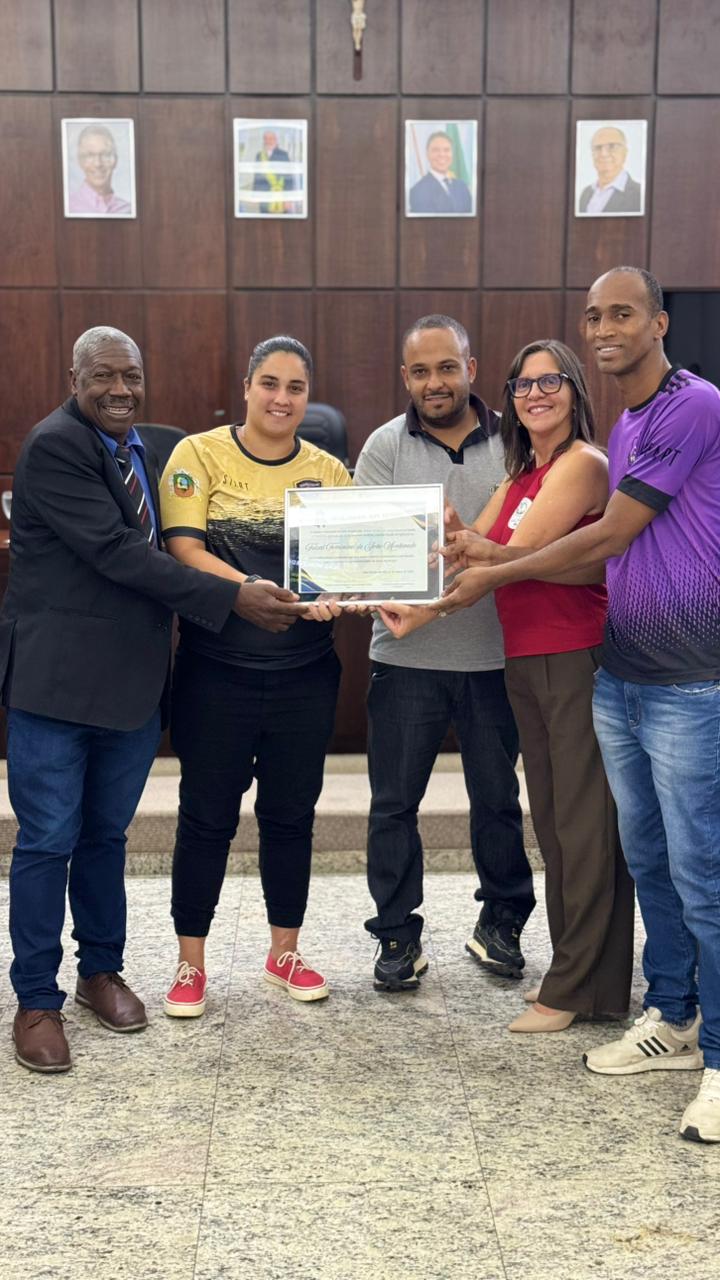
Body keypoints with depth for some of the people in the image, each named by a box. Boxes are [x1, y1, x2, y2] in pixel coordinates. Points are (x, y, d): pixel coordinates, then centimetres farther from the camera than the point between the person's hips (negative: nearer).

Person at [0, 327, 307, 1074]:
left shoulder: (153, 450, 11)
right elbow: (118, 552, -21)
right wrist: (233, 600, -22)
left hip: (133, 679, 6)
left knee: (105, 835, 17)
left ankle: (101, 971, 33)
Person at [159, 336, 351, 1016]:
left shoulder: (328, 470, 7)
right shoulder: (200, 454, -2)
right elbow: (184, 549, -12)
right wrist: (251, 588, -26)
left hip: (304, 672, 3)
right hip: (216, 670, -3)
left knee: (291, 813, 12)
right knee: (207, 814, 5)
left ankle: (284, 953, 28)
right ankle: (190, 963, 19)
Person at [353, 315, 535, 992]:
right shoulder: (385, 446, 2)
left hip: (493, 652, 1)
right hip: (407, 656, 0)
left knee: (497, 797, 11)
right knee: (394, 802, 5)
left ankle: (501, 922, 30)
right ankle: (398, 936, 19)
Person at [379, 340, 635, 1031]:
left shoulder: (583, 463, -9)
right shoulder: (521, 474, 18)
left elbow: (518, 559, -16)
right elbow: (475, 549, 6)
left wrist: (425, 611, -15)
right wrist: (456, 535, -16)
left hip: (579, 658, -9)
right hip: (524, 661, 9)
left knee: (586, 822, -2)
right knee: (551, 818, 13)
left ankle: (577, 989, 6)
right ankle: (570, 969, 25)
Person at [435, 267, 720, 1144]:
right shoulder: (621, 426, 16)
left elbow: (609, 536, -13)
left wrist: (495, 574, -4)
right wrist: (489, 556, 4)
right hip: (619, 675, 9)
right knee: (646, 858, 16)